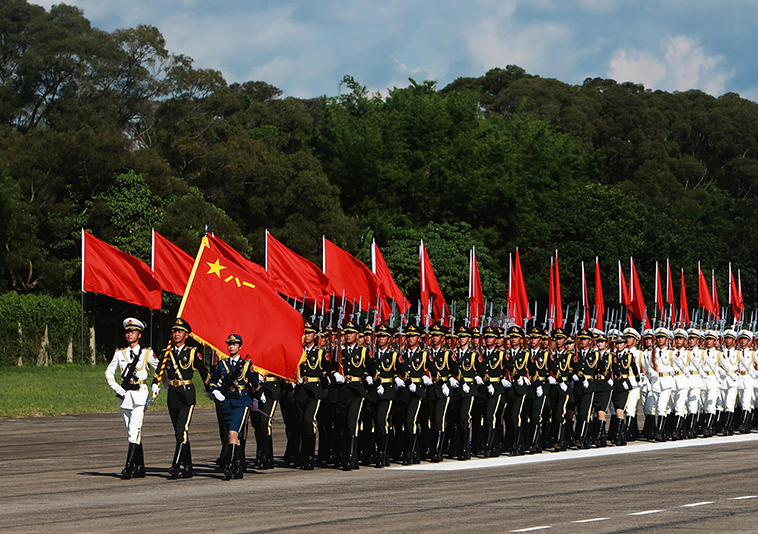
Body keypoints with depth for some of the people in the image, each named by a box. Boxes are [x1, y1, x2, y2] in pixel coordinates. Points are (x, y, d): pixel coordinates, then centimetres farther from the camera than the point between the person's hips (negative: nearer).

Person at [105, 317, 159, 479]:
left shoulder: (147, 353, 2)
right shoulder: (120, 353, 10)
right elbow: (109, 372, 16)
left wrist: (157, 387, 3)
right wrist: (115, 387, 1)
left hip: (140, 394, -5)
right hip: (125, 395, 5)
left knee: (134, 430, -16)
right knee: (131, 433, 7)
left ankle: (128, 467, -23)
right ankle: (139, 467, 14)